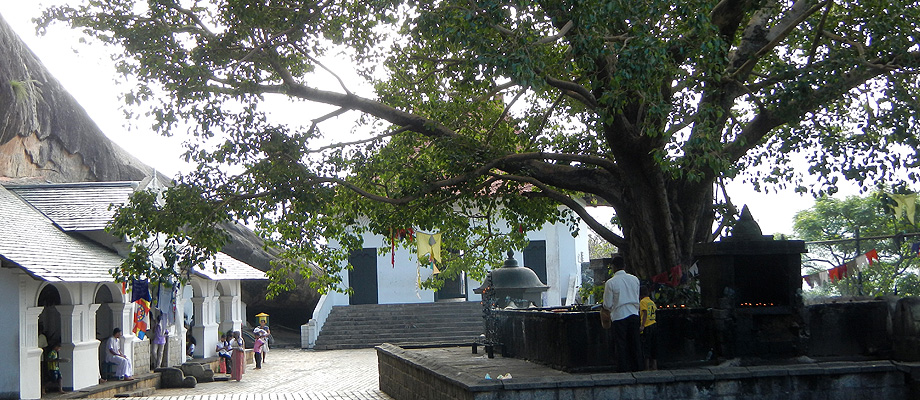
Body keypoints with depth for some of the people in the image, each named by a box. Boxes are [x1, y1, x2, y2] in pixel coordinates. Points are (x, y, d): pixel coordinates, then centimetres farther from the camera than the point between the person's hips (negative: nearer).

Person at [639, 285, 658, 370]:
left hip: (647, 327, -7)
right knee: (654, 346, 12)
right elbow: (656, 311, 17)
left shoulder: (643, 301, -7)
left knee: (646, 347, -4)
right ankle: (655, 366, 14)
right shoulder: (652, 302, 14)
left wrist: (642, 325, -19)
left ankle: (647, 367, -5)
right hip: (654, 325, 7)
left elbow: (645, 313, -15)